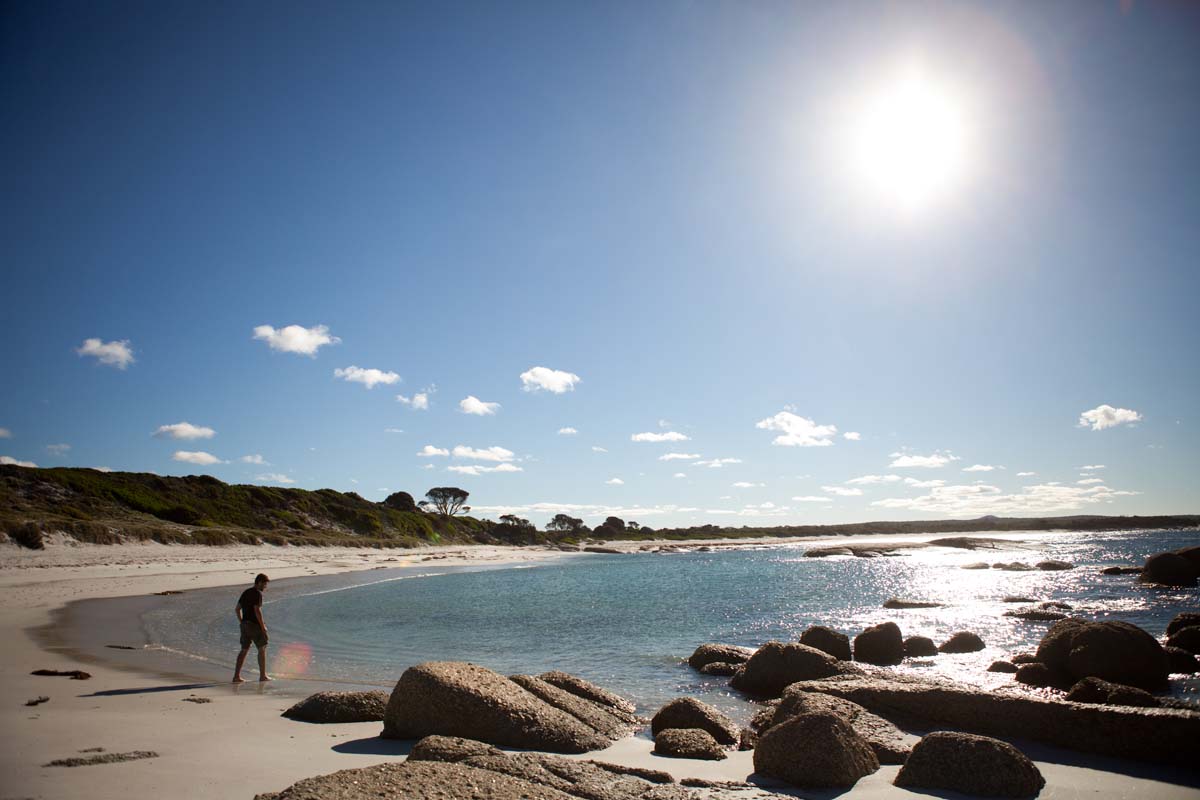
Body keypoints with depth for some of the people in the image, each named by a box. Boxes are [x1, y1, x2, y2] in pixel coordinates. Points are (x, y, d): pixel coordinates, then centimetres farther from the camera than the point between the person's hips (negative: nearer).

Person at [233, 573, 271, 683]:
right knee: (262, 649, 5)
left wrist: (241, 622, 22)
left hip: (244, 624, 8)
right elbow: (257, 610, -21)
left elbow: (237, 609, 17)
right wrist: (263, 626, -15)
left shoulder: (245, 592, 14)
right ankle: (263, 675, 10)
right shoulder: (258, 593, -13)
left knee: (244, 650, 11)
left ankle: (236, 676, 6)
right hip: (254, 625, -8)